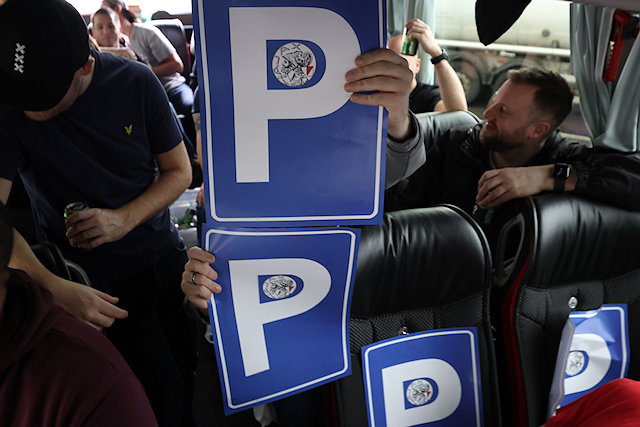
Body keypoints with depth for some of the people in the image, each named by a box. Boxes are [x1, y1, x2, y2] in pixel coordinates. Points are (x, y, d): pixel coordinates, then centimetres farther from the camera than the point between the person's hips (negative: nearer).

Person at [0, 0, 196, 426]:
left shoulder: (135, 82, -11)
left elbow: (179, 171, -4)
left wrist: (124, 219, -21)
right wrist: (56, 289, -36)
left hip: (166, 258, 3)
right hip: (96, 285, -2)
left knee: (195, 373, 17)